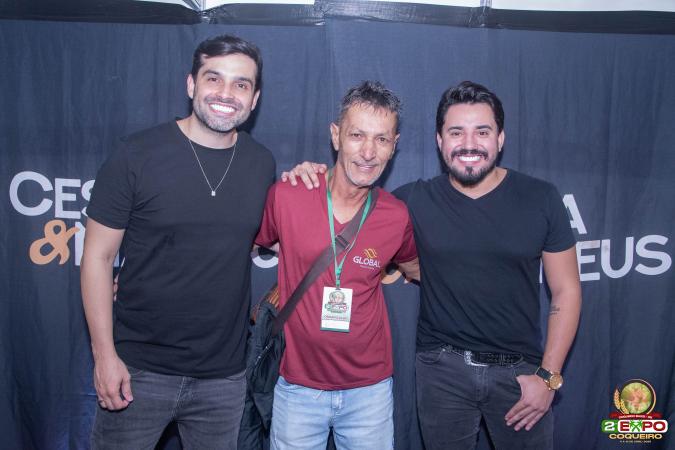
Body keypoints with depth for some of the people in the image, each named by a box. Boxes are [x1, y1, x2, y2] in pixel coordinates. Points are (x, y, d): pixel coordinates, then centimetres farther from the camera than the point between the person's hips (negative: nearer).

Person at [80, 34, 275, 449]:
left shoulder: (262, 163, 1)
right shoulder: (138, 155, -9)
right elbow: (98, 256, -6)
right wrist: (104, 354, -9)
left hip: (224, 374, 3)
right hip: (139, 369, -3)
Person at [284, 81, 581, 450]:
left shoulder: (540, 199, -4)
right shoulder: (416, 201, -4)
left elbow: (566, 291, 0)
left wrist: (548, 376, -5)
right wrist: (312, 178, -11)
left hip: (519, 370, 0)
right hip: (442, 368, 0)